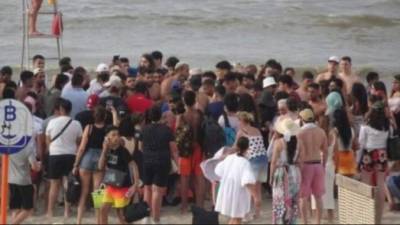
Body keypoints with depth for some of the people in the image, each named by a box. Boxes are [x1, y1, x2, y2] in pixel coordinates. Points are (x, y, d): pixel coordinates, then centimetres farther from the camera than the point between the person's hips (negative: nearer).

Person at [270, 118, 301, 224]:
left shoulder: (278, 142, -12)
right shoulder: (297, 142, 0)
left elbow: (274, 161, -10)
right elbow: (299, 160, 3)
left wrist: (271, 177, -2)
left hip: (282, 173, -4)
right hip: (295, 172, 4)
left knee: (281, 201, 1)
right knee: (293, 202, 13)